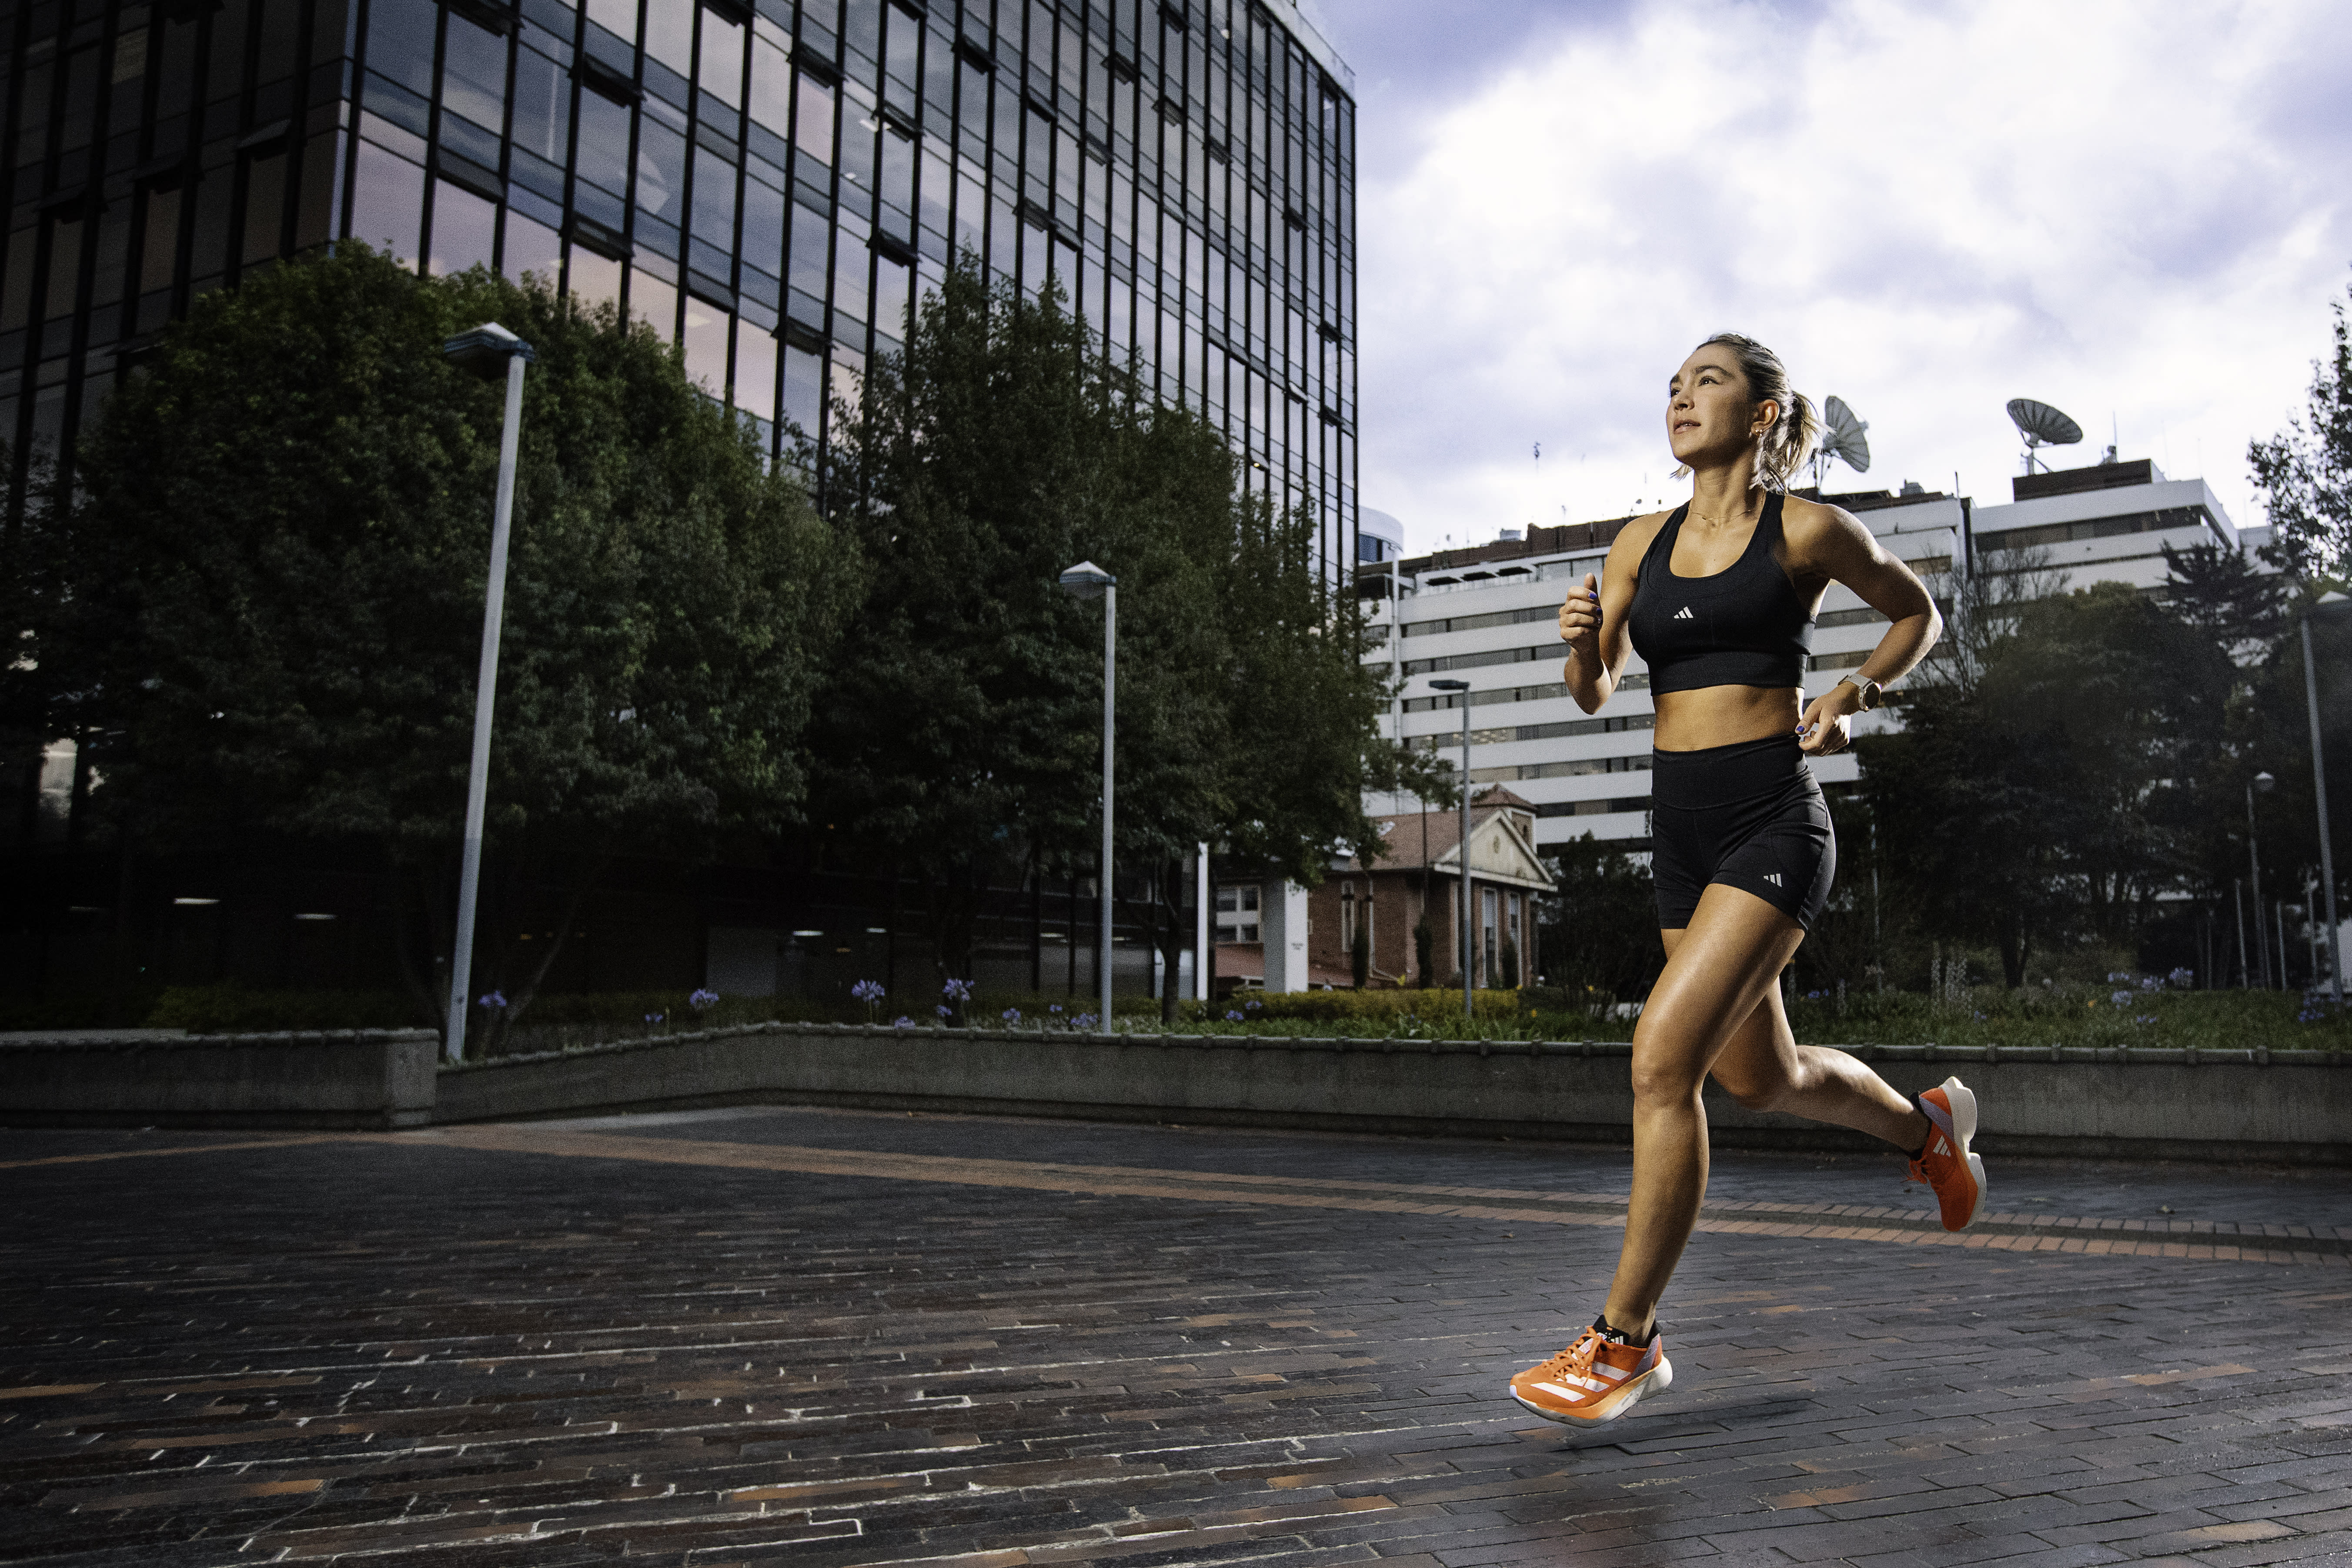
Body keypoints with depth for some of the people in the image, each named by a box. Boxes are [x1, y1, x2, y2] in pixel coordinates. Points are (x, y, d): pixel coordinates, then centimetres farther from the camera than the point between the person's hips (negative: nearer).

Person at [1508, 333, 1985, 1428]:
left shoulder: (1807, 530, -2)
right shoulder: (1641, 543, 11)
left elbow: (1917, 614, 12)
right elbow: (1595, 694, 8)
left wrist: (1852, 697, -5)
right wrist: (1581, 640, -13)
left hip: (1773, 822, -6)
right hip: (1681, 827, 7)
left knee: (1661, 1058, -17)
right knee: (1762, 1077, 19)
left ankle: (1626, 1341, -4)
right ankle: (1928, 1125, 51)